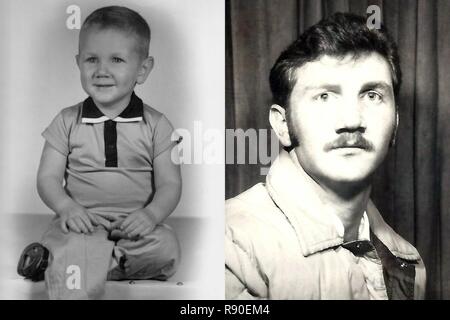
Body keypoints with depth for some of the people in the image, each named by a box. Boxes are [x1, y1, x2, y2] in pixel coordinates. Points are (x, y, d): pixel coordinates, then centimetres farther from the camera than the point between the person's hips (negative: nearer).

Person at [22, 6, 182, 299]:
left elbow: (170, 183, 2)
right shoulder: (67, 122, 7)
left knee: (167, 249, -28)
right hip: (82, 221, -1)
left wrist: (151, 213, -19)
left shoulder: (156, 125, 4)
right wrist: (67, 207, -17)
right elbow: (48, 178, 5)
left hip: (135, 223, 2)